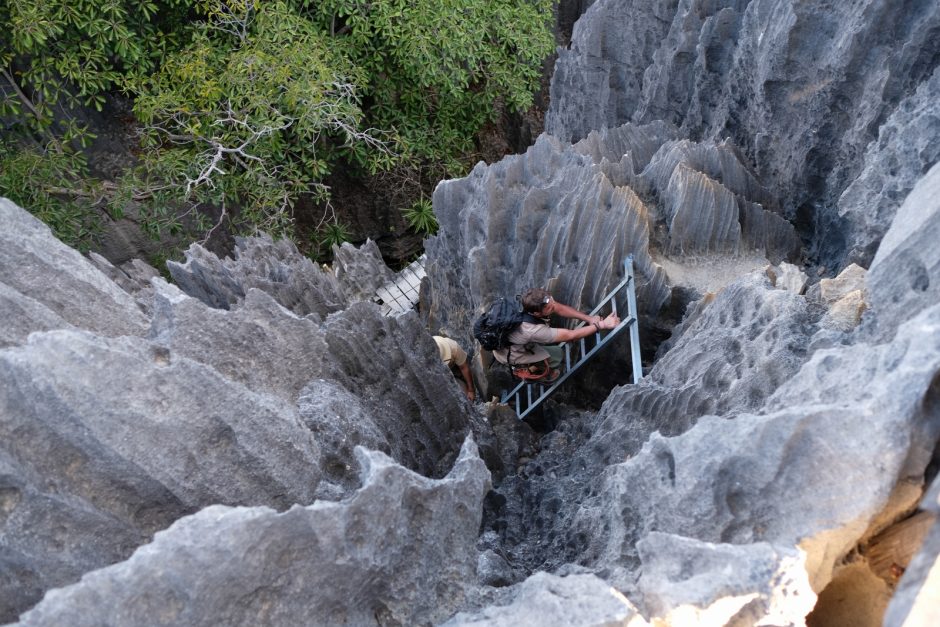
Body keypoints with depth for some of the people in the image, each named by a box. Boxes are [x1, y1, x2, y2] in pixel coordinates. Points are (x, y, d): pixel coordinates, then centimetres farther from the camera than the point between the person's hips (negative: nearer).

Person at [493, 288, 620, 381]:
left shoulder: (532, 303, -24)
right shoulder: (533, 329, -42)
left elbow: (560, 308, -10)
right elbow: (569, 335, -34)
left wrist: (589, 318, -17)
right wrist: (601, 325, -30)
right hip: (508, 353, -6)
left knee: (555, 339, 5)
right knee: (558, 354, -6)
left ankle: (536, 364, 25)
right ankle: (530, 371, 18)